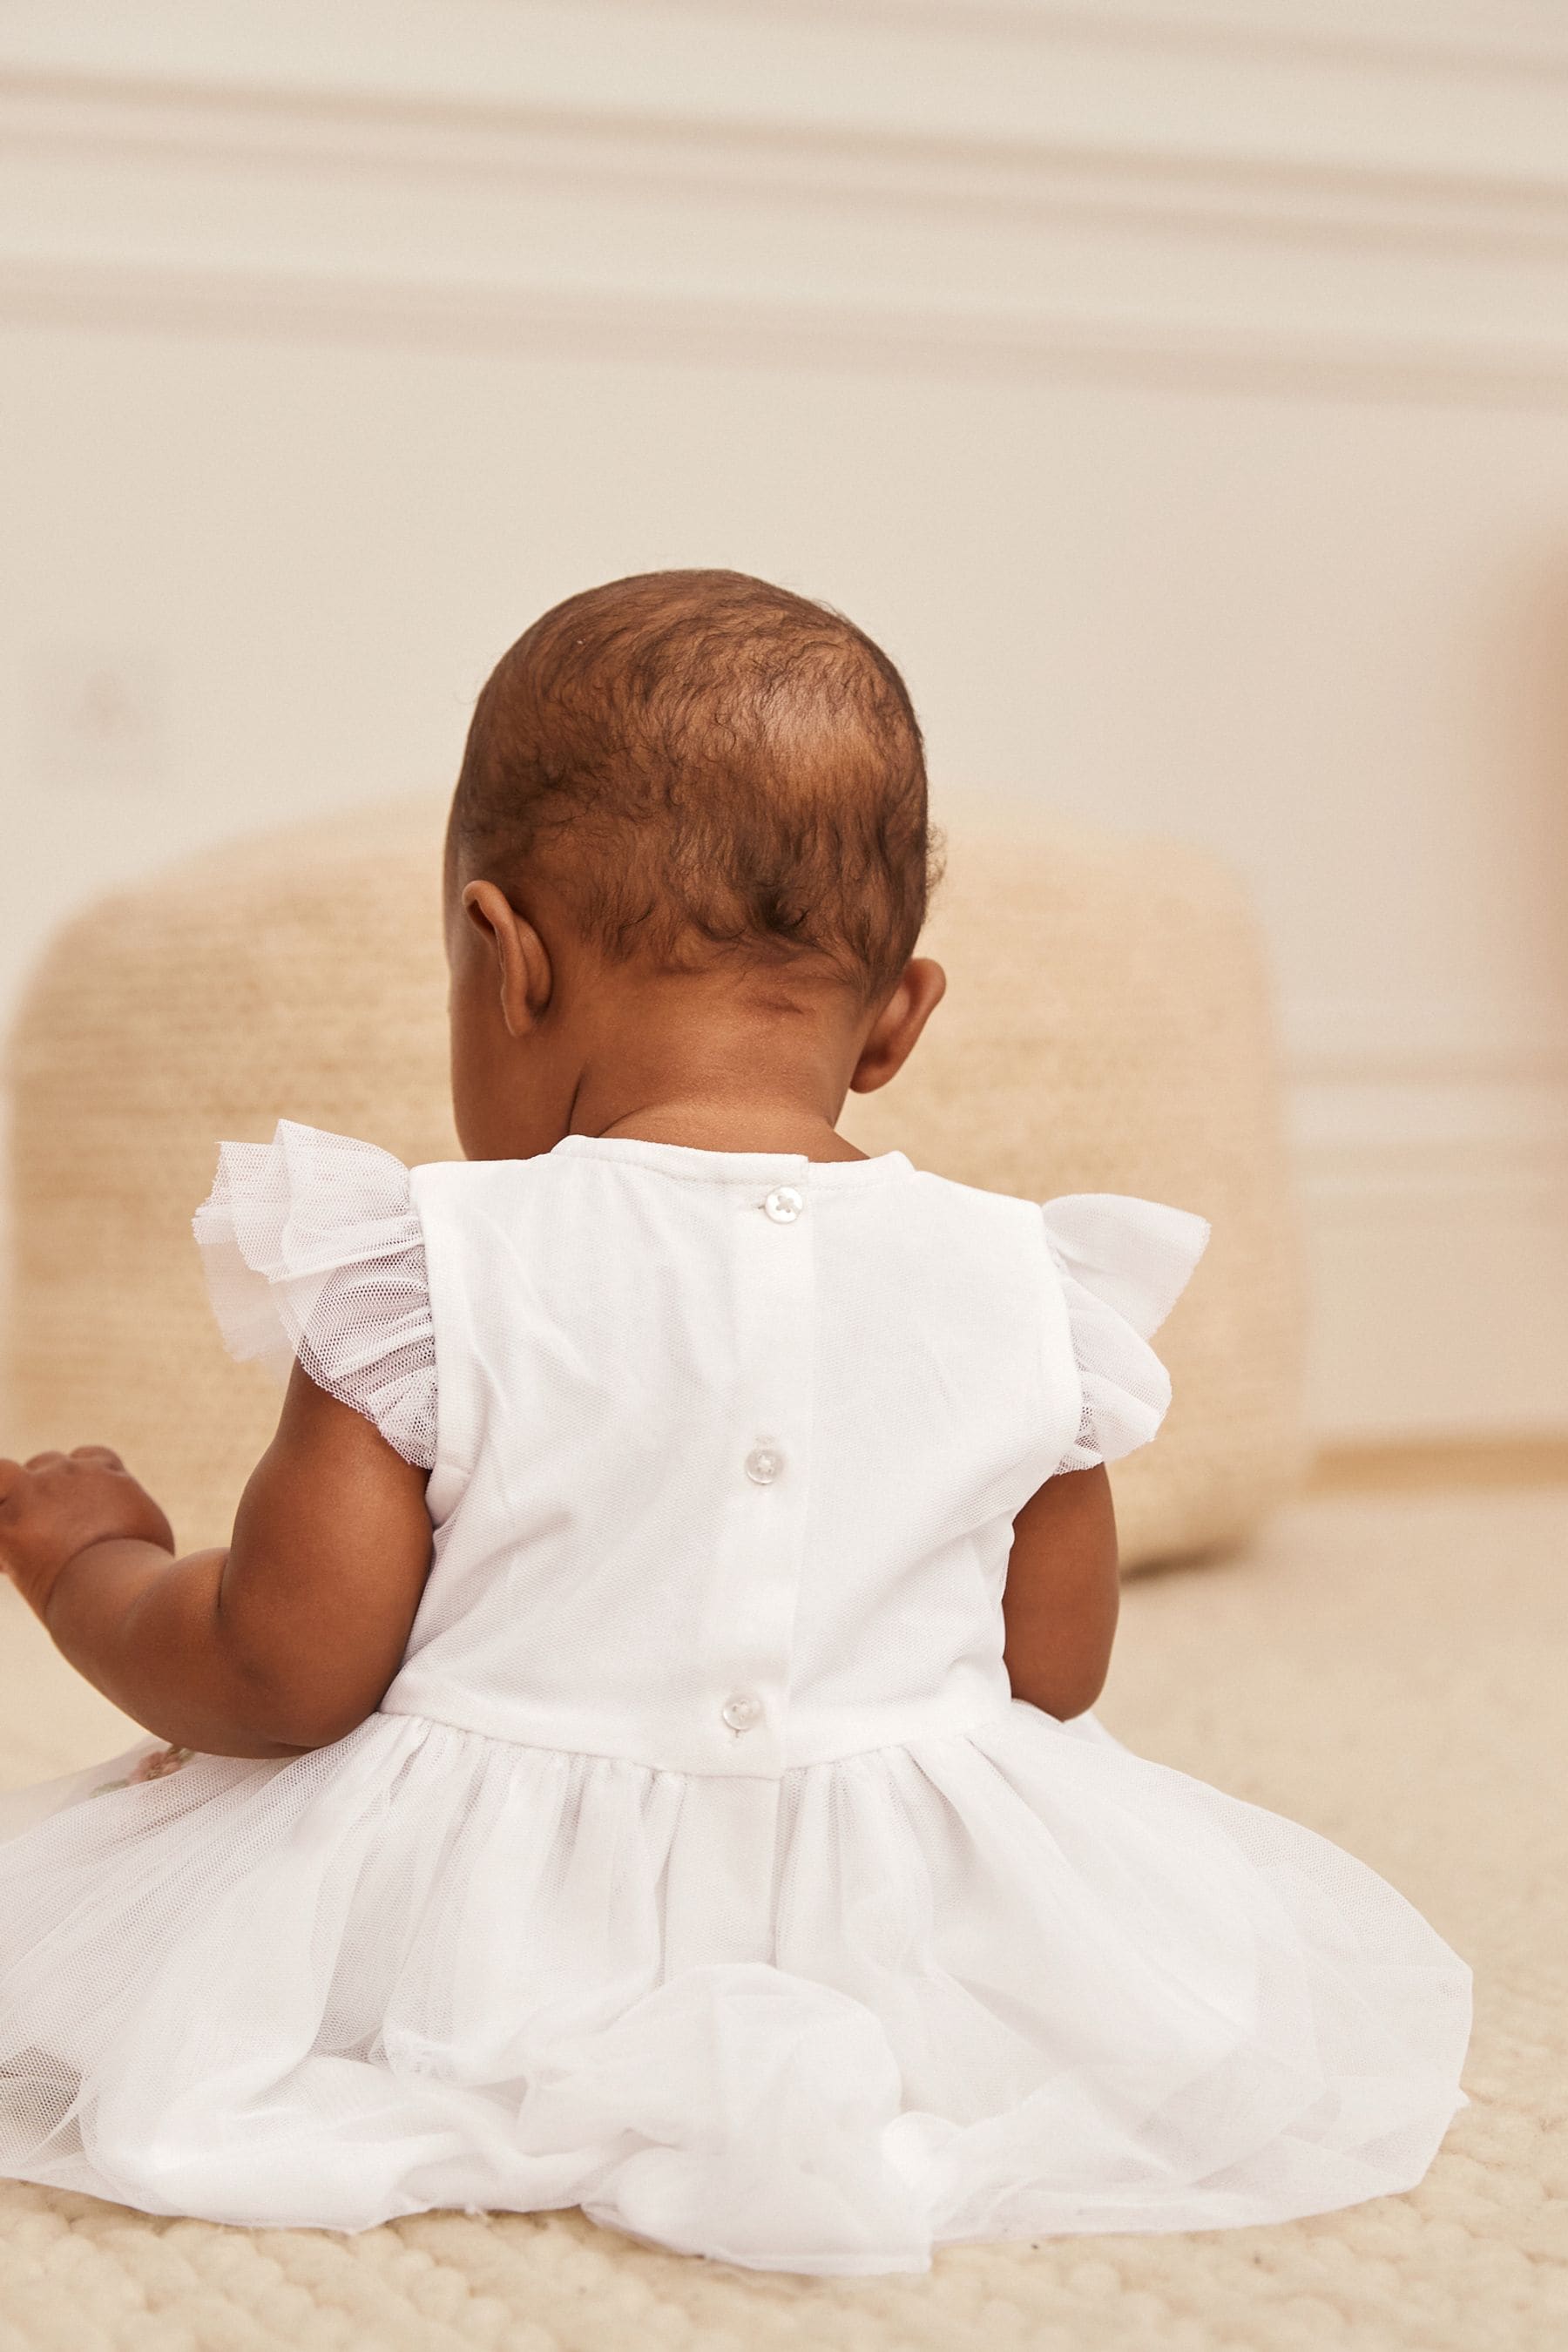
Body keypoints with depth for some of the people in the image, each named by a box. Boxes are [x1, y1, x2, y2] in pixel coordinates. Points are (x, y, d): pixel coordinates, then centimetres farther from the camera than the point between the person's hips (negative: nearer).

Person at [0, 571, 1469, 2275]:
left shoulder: (426, 1270, -15)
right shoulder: (1023, 1288, -7)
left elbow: (284, 1675, -11)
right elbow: (1057, 1674, 3)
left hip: (478, 1931, -1)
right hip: (901, 1928, 2)